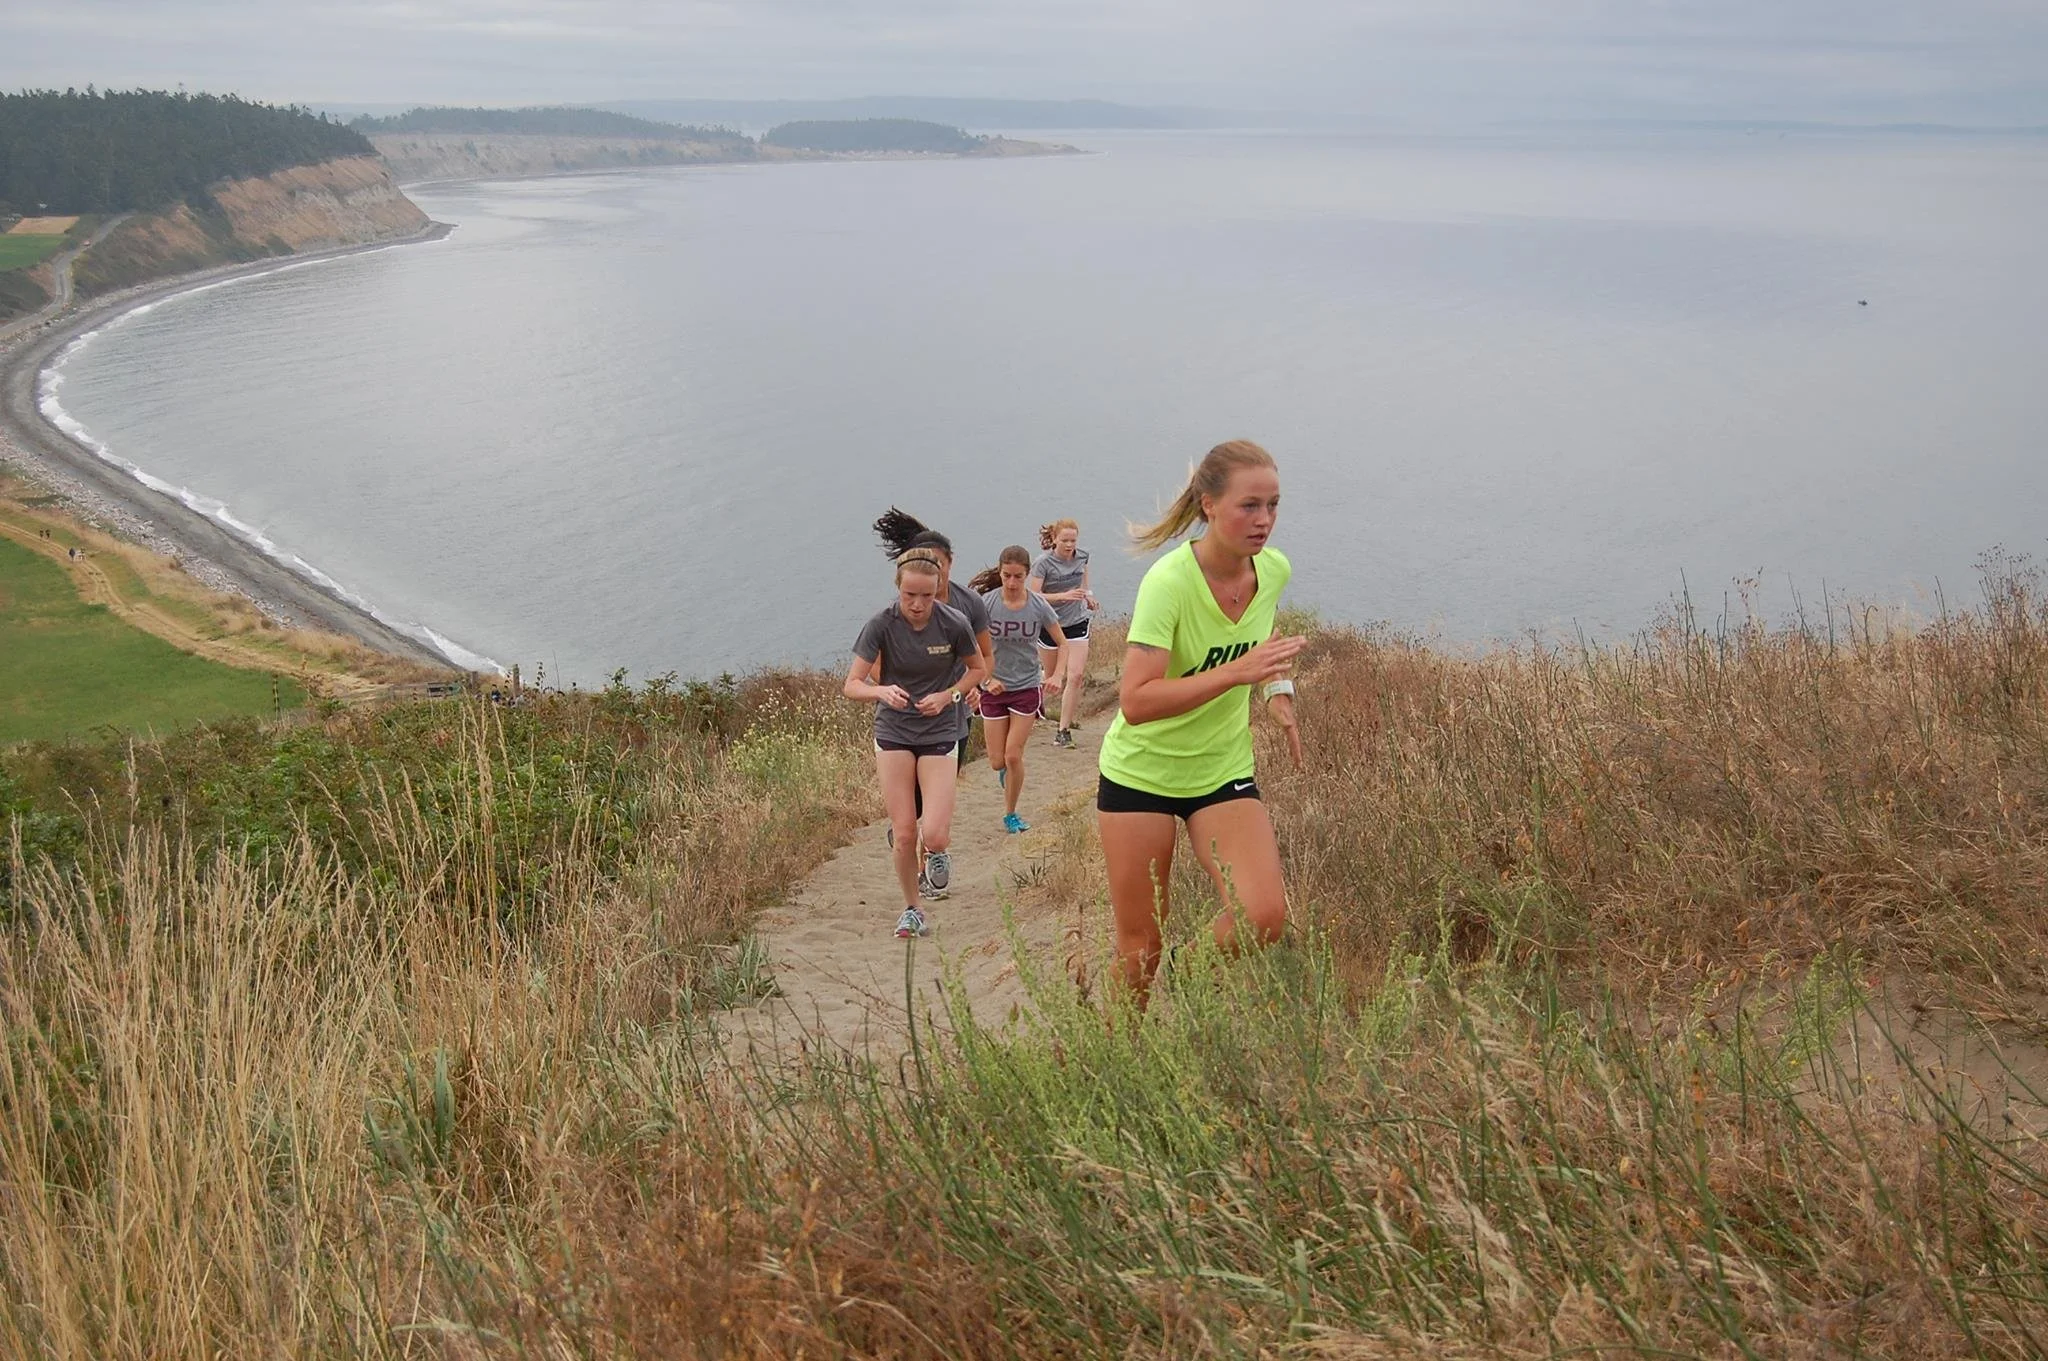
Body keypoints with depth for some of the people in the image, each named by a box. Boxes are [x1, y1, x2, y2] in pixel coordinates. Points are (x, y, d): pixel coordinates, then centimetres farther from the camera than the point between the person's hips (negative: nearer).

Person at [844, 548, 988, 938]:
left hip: (939, 733, 0)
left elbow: (978, 669, 7)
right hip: (893, 733, 0)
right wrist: (883, 690, -35)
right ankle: (911, 908, 21)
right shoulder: (881, 625, -13)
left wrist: (948, 696, -10)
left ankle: (937, 849, 27)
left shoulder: (953, 624, -11)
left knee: (934, 837, -11)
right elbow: (852, 684, -14)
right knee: (904, 833, -2)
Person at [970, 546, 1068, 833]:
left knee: (1014, 756, -5)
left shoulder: (1038, 606, -9)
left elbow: (1062, 645, 3)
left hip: (1026, 688, 0)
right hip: (994, 688, 0)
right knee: (997, 761, 3)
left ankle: (1011, 814, 14)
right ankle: (1006, 771, 41)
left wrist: (1057, 675, -13)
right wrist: (987, 679, -19)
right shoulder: (987, 603, -12)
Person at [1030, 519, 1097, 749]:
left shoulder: (1082, 556, -3)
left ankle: (1064, 729, -5)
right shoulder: (1043, 562, -18)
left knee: (1075, 676, -11)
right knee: (1051, 677, 12)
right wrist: (1064, 596, -35)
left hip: (1077, 622, 3)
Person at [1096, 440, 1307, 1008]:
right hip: (1141, 772, -4)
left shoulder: (1274, 569, -6)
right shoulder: (1169, 581, -25)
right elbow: (1135, 703, -33)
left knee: (1264, 917, -15)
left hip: (1223, 770, 4)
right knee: (1140, 947, 3)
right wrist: (1237, 672, -38)